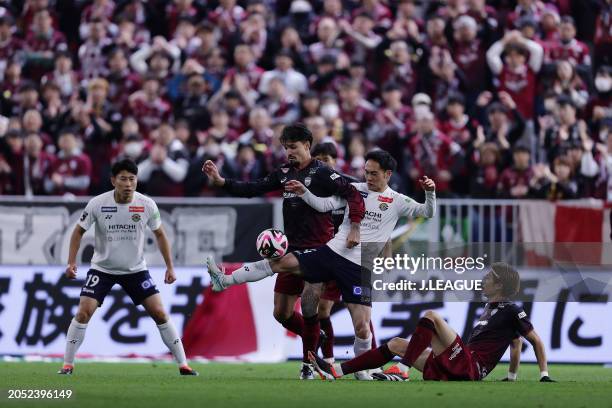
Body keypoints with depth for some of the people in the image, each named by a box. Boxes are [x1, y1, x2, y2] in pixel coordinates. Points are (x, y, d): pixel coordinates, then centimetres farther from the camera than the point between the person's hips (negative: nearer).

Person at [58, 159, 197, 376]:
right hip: (102, 268, -1)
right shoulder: (97, 204, -17)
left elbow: (159, 234, 3)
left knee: (160, 313, -6)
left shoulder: (147, 205, -13)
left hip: (136, 269, 1)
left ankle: (183, 365, 3)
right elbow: (79, 231, -2)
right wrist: (71, 262, -11)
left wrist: (170, 267, 1)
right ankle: (68, 365, -1)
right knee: (83, 312, -14)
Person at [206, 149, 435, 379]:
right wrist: (303, 192, -7)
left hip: (361, 268, -3)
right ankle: (225, 281, -3)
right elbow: (324, 205, 7)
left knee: (362, 325, -10)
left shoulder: (397, 201, 2)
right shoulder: (356, 189, 9)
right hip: (333, 252, 3)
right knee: (282, 262, -9)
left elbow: (427, 213, -2)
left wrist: (430, 192, -20)